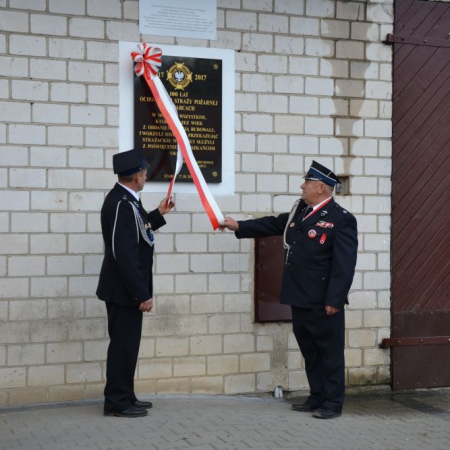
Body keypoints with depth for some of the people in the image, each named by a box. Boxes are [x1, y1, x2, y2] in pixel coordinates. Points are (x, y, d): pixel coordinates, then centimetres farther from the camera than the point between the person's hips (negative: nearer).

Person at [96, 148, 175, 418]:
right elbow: (124, 254, -26)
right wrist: (142, 294, -24)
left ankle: (124, 397, 27)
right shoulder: (123, 204, -23)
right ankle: (117, 402, 8)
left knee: (125, 343, 17)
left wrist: (158, 214, 22)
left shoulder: (123, 199, 8)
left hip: (124, 289, 10)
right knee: (124, 344, -1)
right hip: (126, 290, -10)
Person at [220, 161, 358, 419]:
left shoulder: (341, 219, -14)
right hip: (300, 298, 8)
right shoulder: (300, 210, 11)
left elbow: (345, 264, -18)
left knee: (330, 351, 2)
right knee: (309, 350, 15)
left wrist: (334, 299, -20)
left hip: (323, 301, -8)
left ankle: (333, 403, 11)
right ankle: (317, 398, 26)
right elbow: (273, 225, 21)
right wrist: (239, 226, 16)